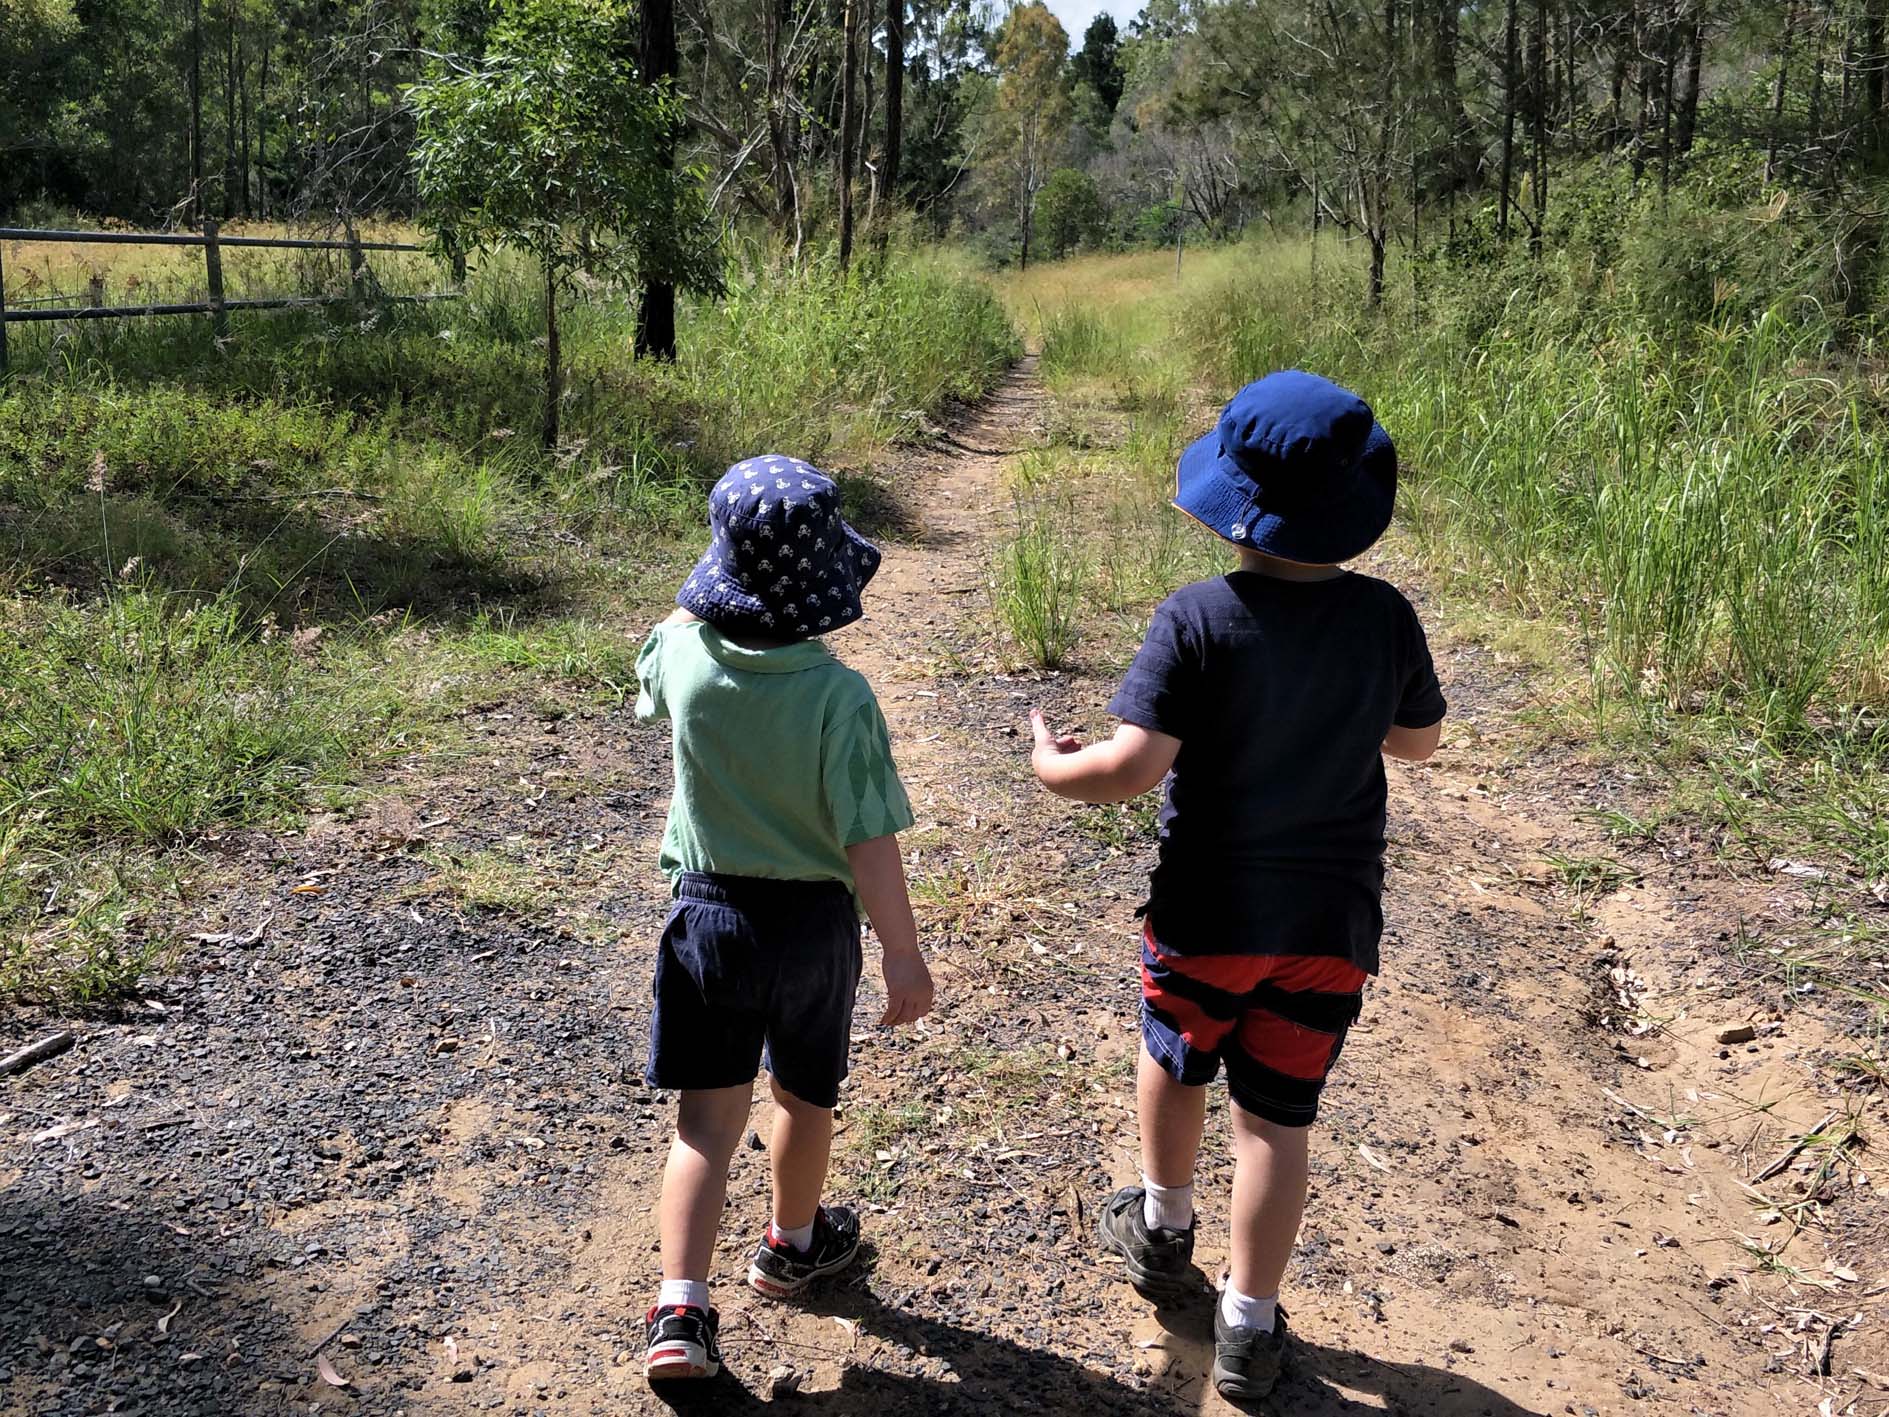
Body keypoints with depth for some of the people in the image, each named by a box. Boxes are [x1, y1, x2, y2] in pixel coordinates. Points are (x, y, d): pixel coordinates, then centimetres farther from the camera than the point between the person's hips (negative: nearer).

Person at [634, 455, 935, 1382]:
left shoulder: (684, 654, -13)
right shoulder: (839, 696, -23)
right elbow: (868, 840, -20)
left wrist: (719, 595, 12)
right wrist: (904, 955, -11)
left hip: (709, 913, 2)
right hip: (813, 921, -1)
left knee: (707, 1113, 10)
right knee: (805, 1096, 22)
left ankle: (681, 1308, 3)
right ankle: (793, 1245, 43)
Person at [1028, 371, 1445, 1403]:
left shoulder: (1200, 619, -22)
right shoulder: (1385, 619, -9)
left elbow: (1133, 766, -26)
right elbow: (1418, 742, 6)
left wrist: (1050, 766, -7)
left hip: (1209, 911, -2)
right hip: (1333, 919, 2)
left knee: (1176, 1062, 25)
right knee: (1278, 1114, 13)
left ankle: (1164, 1229, 48)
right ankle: (1248, 1327, 23)